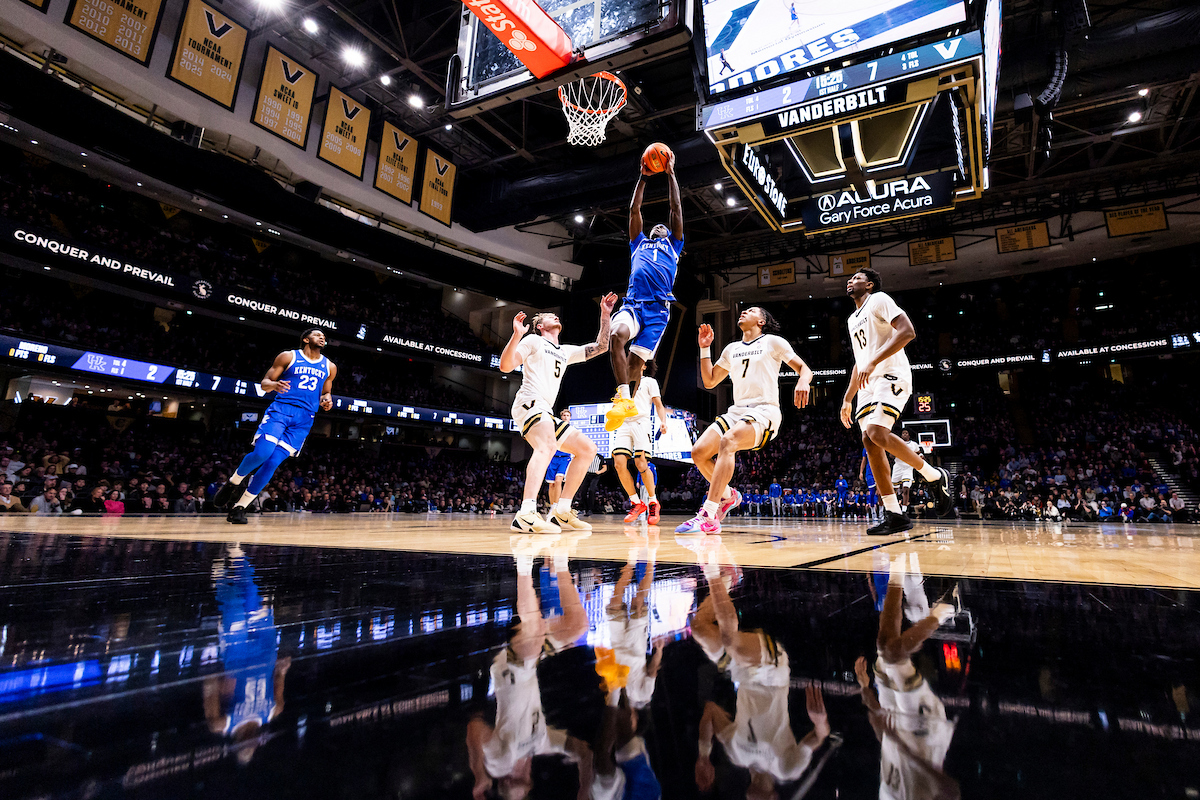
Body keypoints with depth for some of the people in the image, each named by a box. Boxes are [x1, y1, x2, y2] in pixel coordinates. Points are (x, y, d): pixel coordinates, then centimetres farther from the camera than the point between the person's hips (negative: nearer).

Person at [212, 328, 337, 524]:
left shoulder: (329, 367, 16)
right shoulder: (288, 357, 7)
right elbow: (264, 383, 7)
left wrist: (326, 400, 3)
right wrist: (275, 385, -17)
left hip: (304, 419, 2)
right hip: (281, 409, -2)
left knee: (273, 463, -9)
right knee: (262, 453, -22)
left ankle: (240, 507, 4)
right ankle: (234, 481, 10)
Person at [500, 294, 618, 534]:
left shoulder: (566, 351, 29)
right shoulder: (534, 340, 9)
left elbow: (600, 347, 29)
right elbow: (505, 366, -3)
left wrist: (605, 315, 24)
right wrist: (516, 336, -17)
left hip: (546, 413, 9)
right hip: (529, 402, -9)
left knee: (587, 449, 7)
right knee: (547, 445, -36)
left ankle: (561, 512, 2)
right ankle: (526, 514, -50)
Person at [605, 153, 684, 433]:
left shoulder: (673, 245, 27)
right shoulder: (639, 244, 32)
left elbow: (676, 207, 24)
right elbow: (634, 209, 32)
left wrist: (670, 174, 26)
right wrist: (643, 177, 34)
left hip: (658, 308, -1)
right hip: (633, 302, 1)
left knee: (636, 361, -12)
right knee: (616, 335, -30)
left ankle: (626, 402, 3)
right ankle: (624, 400, -31)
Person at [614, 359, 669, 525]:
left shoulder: (650, 381, 16)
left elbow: (659, 405, 7)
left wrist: (663, 421, -11)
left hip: (641, 423, -4)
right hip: (624, 424, 4)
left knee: (641, 465, -18)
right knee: (619, 463, -14)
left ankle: (653, 502, 0)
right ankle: (636, 503, -3)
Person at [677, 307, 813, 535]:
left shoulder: (773, 342, 7)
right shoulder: (732, 349, 22)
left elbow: (804, 369, 3)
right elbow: (709, 381, 23)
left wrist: (803, 382, -21)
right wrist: (704, 348, 15)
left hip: (765, 411, -6)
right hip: (737, 411, 6)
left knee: (727, 441, -35)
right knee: (699, 451, -13)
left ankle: (708, 517, -40)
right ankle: (728, 495, 13)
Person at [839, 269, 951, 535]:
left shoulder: (879, 300, 0)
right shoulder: (853, 319, 25)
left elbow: (907, 332, -16)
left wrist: (873, 362, -24)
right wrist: (847, 399, 25)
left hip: (891, 376, -8)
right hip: (869, 383, 9)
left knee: (876, 432, -27)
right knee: (870, 442, -4)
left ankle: (935, 476, -5)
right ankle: (894, 516, -2)